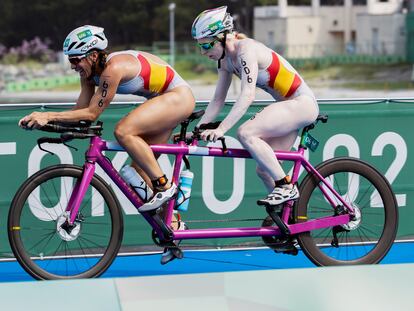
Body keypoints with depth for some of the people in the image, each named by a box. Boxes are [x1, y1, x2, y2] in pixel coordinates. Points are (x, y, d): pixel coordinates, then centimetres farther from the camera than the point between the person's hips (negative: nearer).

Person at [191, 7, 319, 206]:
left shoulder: (246, 49, -21)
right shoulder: (225, 58, 5)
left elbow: (247, 95, -31)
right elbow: (218, 100, 10)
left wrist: (221, 129, -37)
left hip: (301, 103, -10)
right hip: (287, 106, 10)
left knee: (245, 133, -26)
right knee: (264, 170, 6)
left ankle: (286, 187, -18)